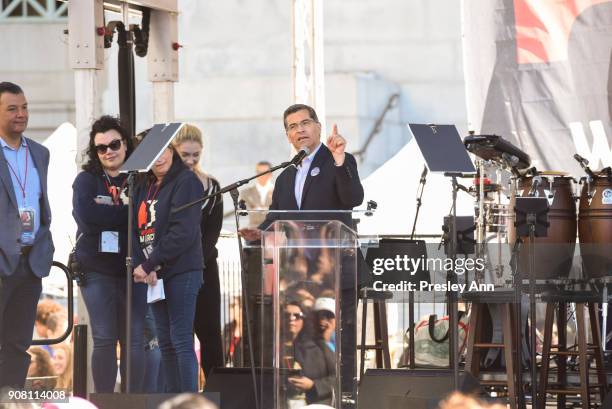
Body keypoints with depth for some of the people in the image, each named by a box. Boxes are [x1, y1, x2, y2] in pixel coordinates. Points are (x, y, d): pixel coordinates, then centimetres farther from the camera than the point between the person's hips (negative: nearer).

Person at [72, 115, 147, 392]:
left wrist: (106, 213, -14)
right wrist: (129, 214, -13)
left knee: (133, 339, -1)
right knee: (104, 339, -4)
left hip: (132, 270, 1)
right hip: (97, 270, -1)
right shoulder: (86, 180, 5)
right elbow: (86, 214, -14)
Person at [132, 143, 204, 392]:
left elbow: (183, 232, -15)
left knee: (181, 341, -10)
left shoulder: (186, 181, -6)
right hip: (154, 275, 7)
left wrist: (148, 265, -14)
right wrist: (144, 267, -9)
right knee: (165, 343, 8)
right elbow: (138, 229, 8)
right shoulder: (144, 187, 16)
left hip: (181, 271, -7)